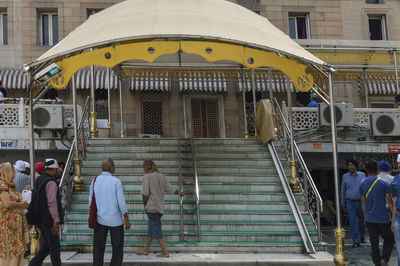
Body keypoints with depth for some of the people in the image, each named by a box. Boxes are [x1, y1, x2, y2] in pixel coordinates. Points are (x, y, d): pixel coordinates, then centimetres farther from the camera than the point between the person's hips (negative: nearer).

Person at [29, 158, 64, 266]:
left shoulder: (38, 180, 10)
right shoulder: (51, 182, -17)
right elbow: (52, 203, -22)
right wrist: (56, 222, -20)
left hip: (40, 219, 8)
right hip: (49, 220, -8)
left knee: (46, 245, 17)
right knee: (54, 246, 2)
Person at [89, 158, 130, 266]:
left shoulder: (95, 181, 0)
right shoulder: (116, 182, -14)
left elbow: (91, 203, 5)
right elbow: (121, 203, -14)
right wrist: (127, 220, -5)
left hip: (100, 219, 4)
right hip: (115, 220, -4)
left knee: (98, 248, 10)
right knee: (118, 248, 9)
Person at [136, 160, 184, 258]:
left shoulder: (147, 177, -12)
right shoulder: (162, 177, 7)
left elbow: (145, 193, -17)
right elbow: (170, 189, 12)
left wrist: (144, 204, 0)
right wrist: (179, 193, 32)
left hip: (152, 207, -8)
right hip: (160, 207, 8)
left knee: (156, 230, -2)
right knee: (151, 228, 16)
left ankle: (165, 253, 0)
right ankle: (145, 250, 25)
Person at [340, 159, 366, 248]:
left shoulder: (362, 175, 3)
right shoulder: (345, 177, 2)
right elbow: (343, 190, 9)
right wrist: (343, 203, 9)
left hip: (362, 202, 1)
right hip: (351, 202, -1)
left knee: (362, 220, 13)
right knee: (353, 222, -5)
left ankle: (361, 235, 38)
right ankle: (356, 241, 2)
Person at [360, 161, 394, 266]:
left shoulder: (362, 184, 2)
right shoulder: (384, 183, -9)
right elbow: (390, 202, -6)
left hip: (369, 219, 3)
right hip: (383, 218, -3)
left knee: (374, 243, 9)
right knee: (389, 239, 12)